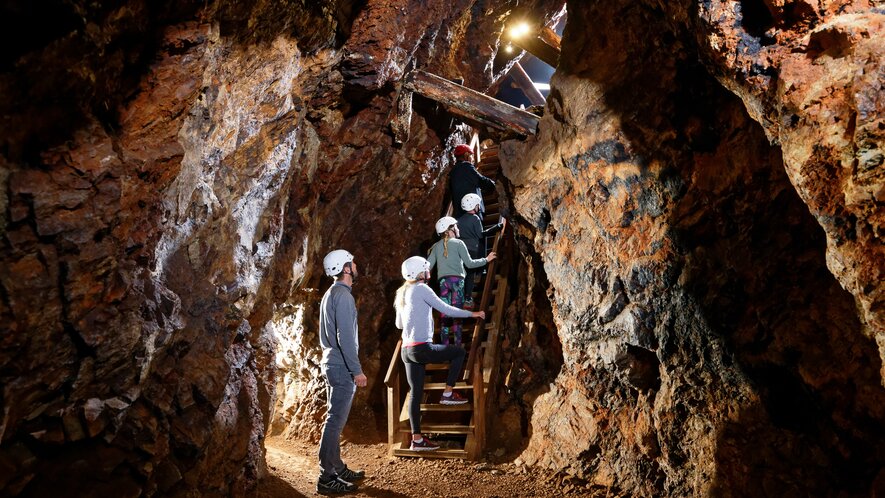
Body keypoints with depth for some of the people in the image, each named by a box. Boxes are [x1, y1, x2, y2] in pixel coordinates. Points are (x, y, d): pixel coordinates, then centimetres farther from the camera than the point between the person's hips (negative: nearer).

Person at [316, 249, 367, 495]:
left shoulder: (330, 294, 14)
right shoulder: (343, 296, -17)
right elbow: (345, 337, -23)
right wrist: (357, 370, -20)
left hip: (332, 364, 10)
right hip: (342, 368, -10)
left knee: (334, 419, 15)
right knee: (335, 422, -4)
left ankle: (337, 468, 26)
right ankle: (326, 478, 2)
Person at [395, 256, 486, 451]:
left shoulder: (402, 294, 17)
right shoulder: (421, 289, -8)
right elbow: (445, 309, -7)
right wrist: (472, 313, 4)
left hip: (407, 350, 8)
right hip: (421, 348, -8)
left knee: (416, 393, 9)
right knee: (459, 352, 9)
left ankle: (417, 439, 11)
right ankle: (448, 394, 9)